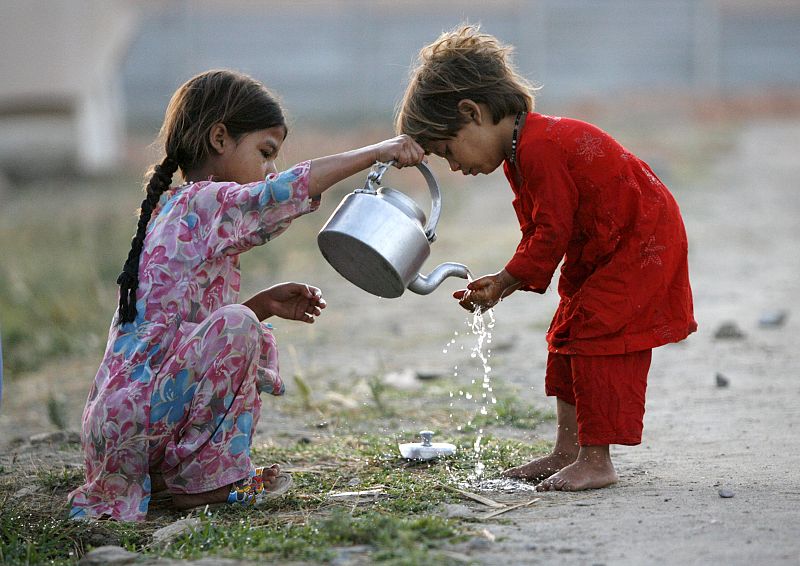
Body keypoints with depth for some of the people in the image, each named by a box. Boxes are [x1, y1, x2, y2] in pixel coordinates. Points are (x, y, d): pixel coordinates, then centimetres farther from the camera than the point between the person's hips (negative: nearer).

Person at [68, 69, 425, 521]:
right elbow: (284, 191, -28)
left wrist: (264, 304, 12)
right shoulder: (206, 202, -11)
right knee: (236, 328, -25)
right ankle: (202, 478, -12)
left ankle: (167, 471, 13)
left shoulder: (173, 210, 19)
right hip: (134, 412, -10)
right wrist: (376, 153, -22)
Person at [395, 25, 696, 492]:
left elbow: (551, 233, -24)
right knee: (570, 335, 13)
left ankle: (596, 461, -11)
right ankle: (568, 451, 20)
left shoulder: (540, 148, -27)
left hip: (641, 241, -11)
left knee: (595, 335, -14)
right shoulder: (522, 154, 8)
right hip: (602, 252, 11)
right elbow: (540, 235, 11)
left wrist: (505, 280, -14)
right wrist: (503, 284, -2)